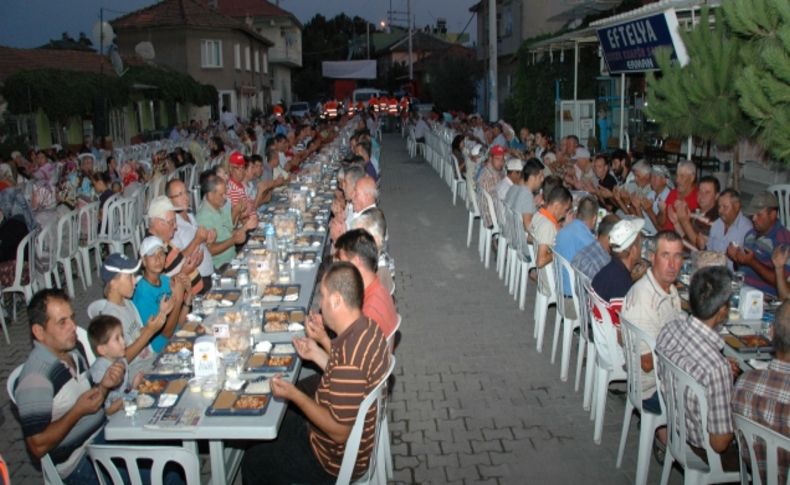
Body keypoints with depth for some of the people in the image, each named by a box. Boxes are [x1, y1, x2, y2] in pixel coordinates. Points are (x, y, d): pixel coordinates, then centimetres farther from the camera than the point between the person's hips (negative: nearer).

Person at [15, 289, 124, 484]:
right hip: (80, 463, -8)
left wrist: (104, 385, -4)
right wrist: (78, 411, -21)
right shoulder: (35, 379, -21)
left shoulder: (74, 354, 3)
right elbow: (38, 446, -20)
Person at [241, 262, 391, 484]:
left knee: (253, 462, 8)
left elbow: (340, 432, -29)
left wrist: (294, 395, -23)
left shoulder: (348, 357, -37)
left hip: (338, 458, -9)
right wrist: (317, 354, 3)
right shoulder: (367, 326, -8)